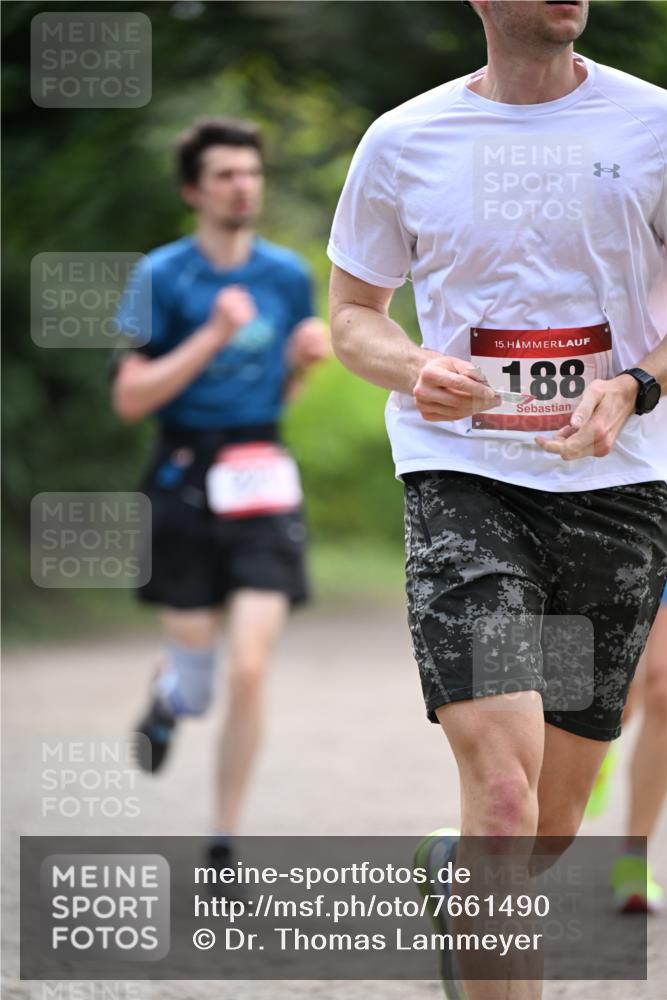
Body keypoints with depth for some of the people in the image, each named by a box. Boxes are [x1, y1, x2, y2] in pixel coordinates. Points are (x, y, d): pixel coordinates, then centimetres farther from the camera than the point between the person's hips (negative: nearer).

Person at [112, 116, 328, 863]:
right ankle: (168, 698, 44)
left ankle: (223, 846, 2)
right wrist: (213, 336, -17)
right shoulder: (162, 277, -4)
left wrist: (305, 356, -2)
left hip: (262, 490, 2)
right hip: (184, 486, -2)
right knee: (195, 684, 4)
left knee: (248, 672, -10)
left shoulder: (288, 275, 7)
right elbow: (130, 400, -10)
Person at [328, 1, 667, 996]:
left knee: (554, 816, 11)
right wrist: (415, 371, -10)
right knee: (503, 791, -20)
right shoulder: (403, 140, 2)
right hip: (462, 477, -2)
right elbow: (353, 314, 12)